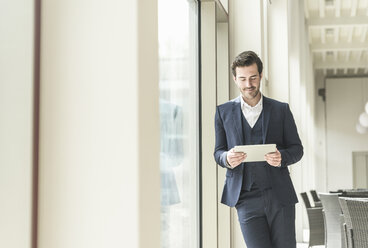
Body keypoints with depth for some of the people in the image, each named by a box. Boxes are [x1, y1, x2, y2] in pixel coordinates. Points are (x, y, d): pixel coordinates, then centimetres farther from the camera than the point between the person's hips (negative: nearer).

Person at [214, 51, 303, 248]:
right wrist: (227, 159, -14)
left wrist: (282, 157, -13)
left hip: (280, 195, 1)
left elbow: (297, 148, 10)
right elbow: (218, 152, 11)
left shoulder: (281, 110, 9)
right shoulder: (224, 112, 9)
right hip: (247, 200, -1)